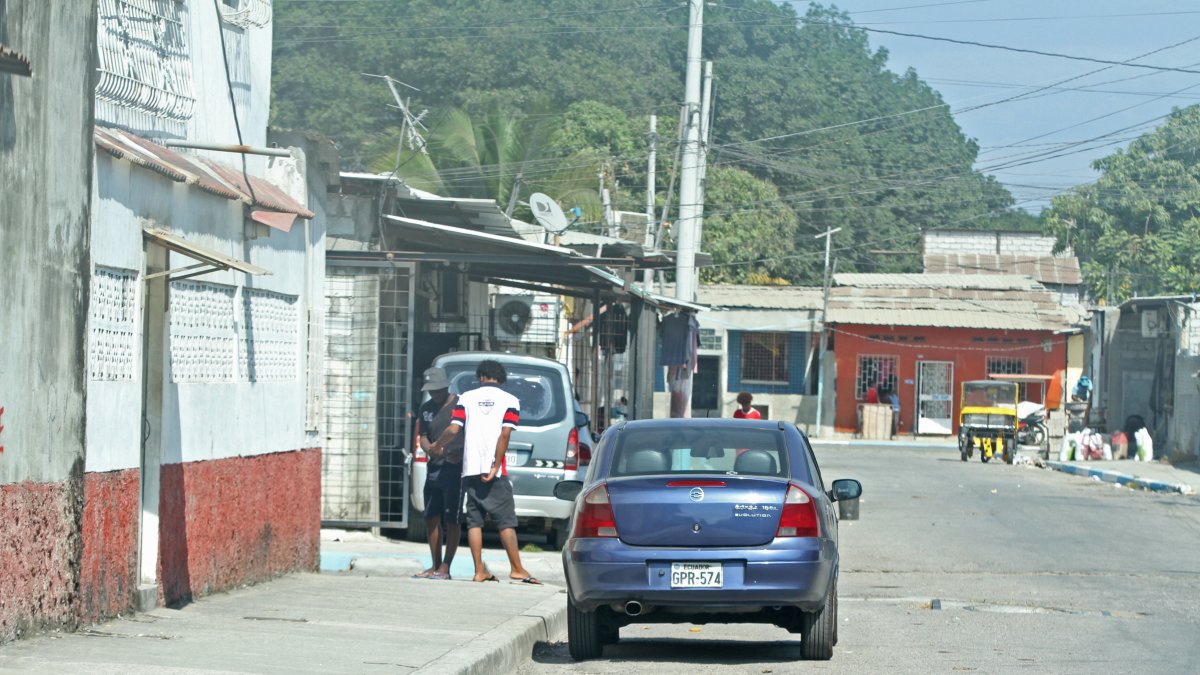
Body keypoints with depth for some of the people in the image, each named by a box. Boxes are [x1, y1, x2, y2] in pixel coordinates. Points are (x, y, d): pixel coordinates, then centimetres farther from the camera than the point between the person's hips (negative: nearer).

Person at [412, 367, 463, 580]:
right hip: (434, 468, 7)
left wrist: (459, 452, -22)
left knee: (451, 520, -5)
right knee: (431, 519, 8)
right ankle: (435, 566, 17)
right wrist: (429, 448, -9)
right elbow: (423, 437, 14)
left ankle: (445, 567, -2)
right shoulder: (426, 409, 14)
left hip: (455, 468, -7)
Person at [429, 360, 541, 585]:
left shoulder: (467, 398, 7)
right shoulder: (510, 400, 3)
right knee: (506, 521, 0)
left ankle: (479, 570, 2)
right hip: (495, 472, -2)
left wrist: (437, 446, 16)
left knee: (474, 521, 5)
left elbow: (453, 429, -2)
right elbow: (505, 433, -8)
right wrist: (495, 466, -10)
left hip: (470, 470, 2)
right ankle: (516, 569, -4)